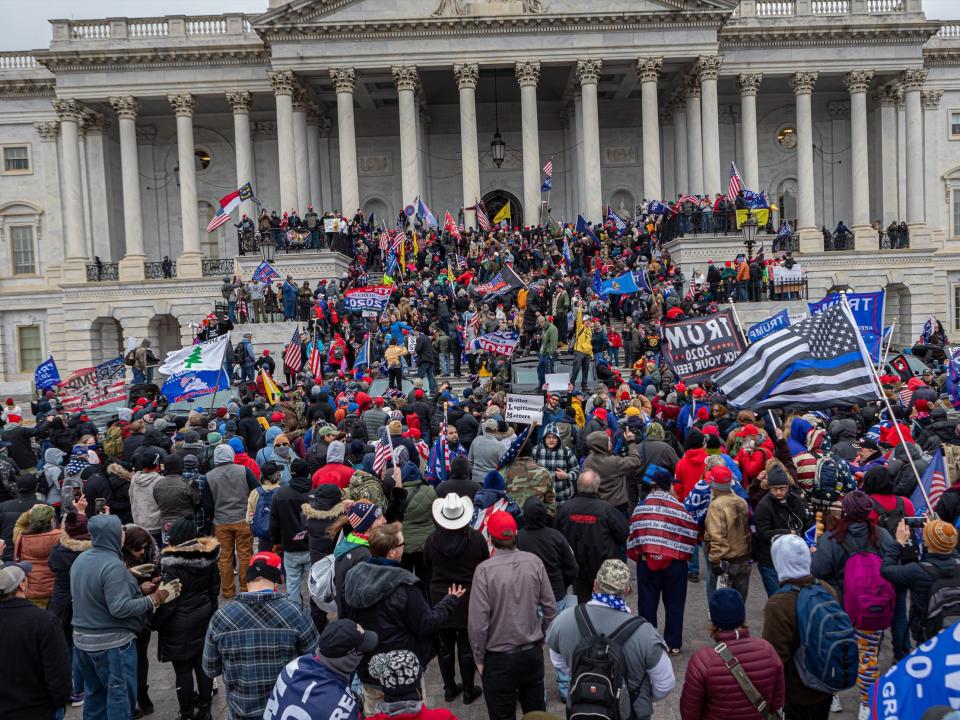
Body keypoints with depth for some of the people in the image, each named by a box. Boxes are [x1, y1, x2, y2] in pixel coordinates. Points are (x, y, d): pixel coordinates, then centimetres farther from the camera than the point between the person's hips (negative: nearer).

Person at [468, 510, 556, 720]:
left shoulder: (485, 570, -19)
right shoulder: (534, 562, -9)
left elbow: (478, 622, -16)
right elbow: (550, 607, -2)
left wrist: (479, 658, -2)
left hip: (499, 658, -3)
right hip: (533, 653, 3)